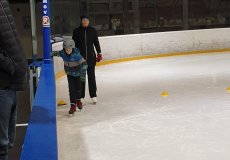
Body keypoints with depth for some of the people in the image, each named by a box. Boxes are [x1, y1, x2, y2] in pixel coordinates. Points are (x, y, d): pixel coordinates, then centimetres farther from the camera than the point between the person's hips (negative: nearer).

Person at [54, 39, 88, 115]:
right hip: (70, 74, 3)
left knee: (78, 88, 8)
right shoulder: (62, 53, -18)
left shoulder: (76, 54, -31)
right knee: (71, 89, -5)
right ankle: (73, 105, 1)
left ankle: (78, 100, 37)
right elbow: (57, 53, 7)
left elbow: (84, 63, -29)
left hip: (78, 73, -3)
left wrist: (83, 74, -31)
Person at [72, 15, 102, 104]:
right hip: (80, 57, -1)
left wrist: (99, 53, 6)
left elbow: (96, 42, 8)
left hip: (91, 56, 1)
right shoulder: (77, 31, 0)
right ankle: (81, 96, 11)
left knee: (91, 76, 7)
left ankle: (93, 95, 13)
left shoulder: (92, 30, 3)